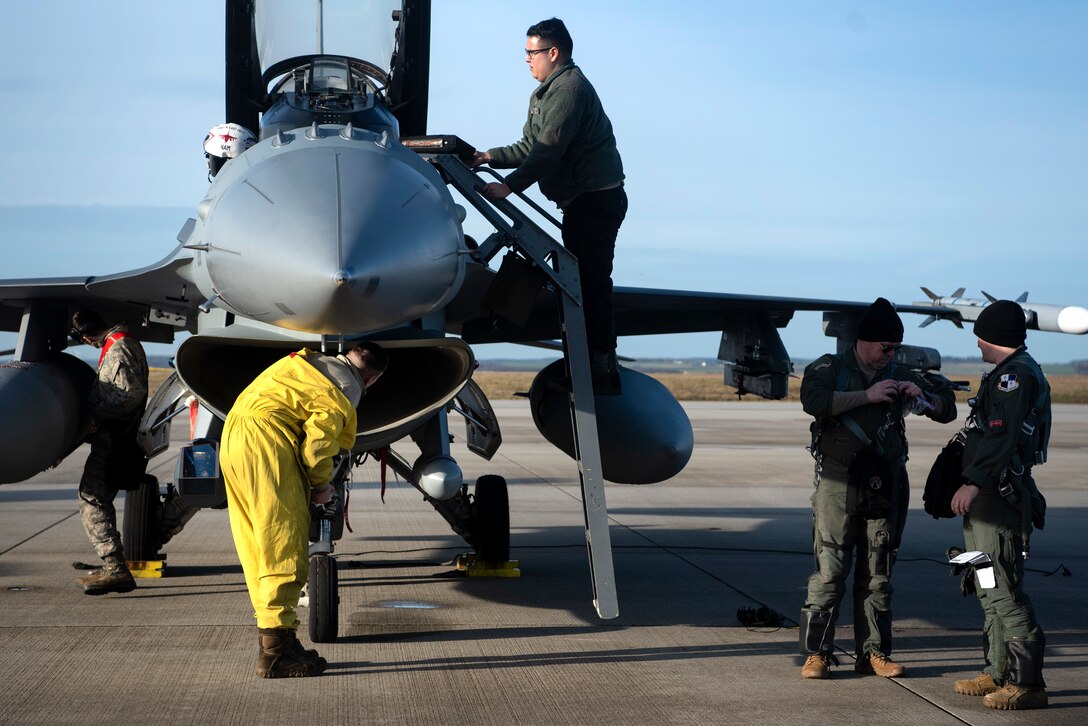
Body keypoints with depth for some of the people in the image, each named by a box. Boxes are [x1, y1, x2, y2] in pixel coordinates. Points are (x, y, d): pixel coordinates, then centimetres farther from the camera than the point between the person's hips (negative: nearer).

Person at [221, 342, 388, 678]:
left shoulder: (307, 359, 22)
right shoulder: (346, 389, -1)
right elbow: (318, 438, -10)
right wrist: (322, 484, 5)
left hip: (232, 436, 9)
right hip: (266, 439, -9)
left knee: (256, 547, 11)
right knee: (284, 549, -7)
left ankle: (270, 635, 15)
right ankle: (276, 650, -10)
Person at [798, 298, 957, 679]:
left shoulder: (899, 376, 14)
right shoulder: (829, 368, 3)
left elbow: (947, 409, 17)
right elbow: (814, 401, -19)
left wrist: (922, 397, -3)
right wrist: (867, 395, -17)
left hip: (885, 486, 4)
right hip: (838, 485, -4)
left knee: (877, 575, 7)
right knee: (829, 571, -6)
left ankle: (874, 652, 14)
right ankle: (817, 653, 0)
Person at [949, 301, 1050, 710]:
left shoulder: (1015, 374, -14)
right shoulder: (1022, 371, 20)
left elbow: (1002, 434, -25)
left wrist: (973, 482, -31)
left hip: (997, 494, -11)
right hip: (993, 494, 11)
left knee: (1003, 588, -11)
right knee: (990, 588, 16)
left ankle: (1028, 683, -9)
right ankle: (999, 673, 23)